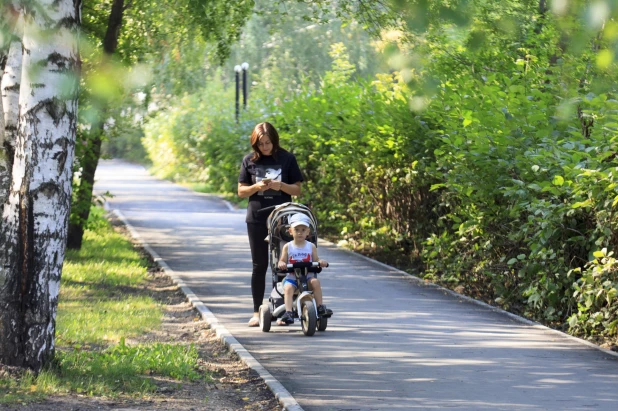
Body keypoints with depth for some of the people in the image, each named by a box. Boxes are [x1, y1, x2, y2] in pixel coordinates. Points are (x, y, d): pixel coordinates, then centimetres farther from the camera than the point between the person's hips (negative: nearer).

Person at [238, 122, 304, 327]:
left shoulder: (287, 159, 0)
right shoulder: (249, 161, 4)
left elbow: (297, 189, 1)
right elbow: (241, 191, 5)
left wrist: (280, 186, -17)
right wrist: (256, 187, -14)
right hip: (257, 219, 1)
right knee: (259, 265, 3)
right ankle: (257, 311, 7)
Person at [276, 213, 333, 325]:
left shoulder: (311, 246, 7)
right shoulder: (288, 247, 5)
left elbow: (316, 260, 6)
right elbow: (282, 261, 4)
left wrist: (321, 262, -18)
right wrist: (281, 264, -20)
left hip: (308, 276, 1)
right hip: (291, 277, -1)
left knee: (315, 282, -29)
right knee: (288, 288, -30)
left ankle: (320, 307, -20)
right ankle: (288, 312, -40)